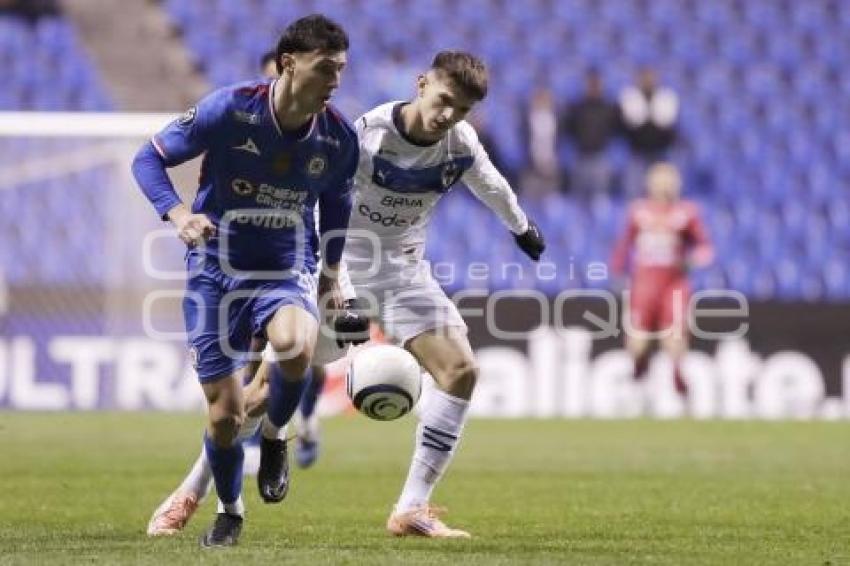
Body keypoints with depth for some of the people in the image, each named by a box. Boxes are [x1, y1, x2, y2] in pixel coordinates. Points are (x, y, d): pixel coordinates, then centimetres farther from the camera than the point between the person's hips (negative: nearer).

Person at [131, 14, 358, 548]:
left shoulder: (339, 138, -8)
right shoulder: (229, 109, -17)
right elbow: (149, 157, -9)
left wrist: (332, 273, 19)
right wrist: (177, 213, -27)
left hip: (287, 269, 1)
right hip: (217, 269, -1)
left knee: (296, 347, -35)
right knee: (225, 413, -3)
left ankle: (274, 435, -2)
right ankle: (229, 511, 28)